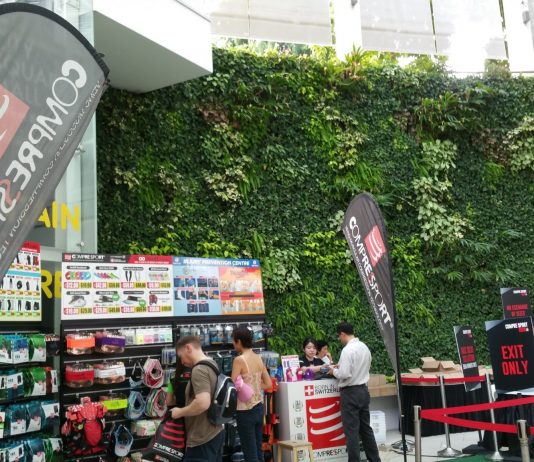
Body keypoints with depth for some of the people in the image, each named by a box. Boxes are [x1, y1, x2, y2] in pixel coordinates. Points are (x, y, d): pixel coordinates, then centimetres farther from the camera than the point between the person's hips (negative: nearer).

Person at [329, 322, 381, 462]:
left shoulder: (347, 350, -18)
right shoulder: (364, 347, 8)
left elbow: (344, 374, -22)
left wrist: (334, 371, -3)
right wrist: (341, 366, 15)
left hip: (351, 393, -8)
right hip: (363, 390, 8)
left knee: (352, 430, -1)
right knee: (366, 428, 17)